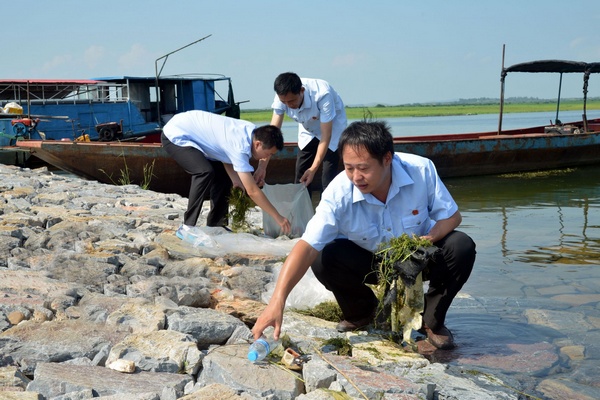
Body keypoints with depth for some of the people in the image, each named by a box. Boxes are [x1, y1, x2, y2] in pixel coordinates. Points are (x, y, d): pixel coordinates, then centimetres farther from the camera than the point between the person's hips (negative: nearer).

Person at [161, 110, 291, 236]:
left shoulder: (250, 131, -7)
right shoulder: (240, 146, -32)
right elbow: (253, 191, -30)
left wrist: (235, 179, -10)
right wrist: (278, 217, -24)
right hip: (175, 136, -10)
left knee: (222, 174, 5)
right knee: (205, 172, -28)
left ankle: (215, 226, 10)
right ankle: (187, 227, -19)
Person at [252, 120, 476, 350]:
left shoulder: (421, 170, -28)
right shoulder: (339, 192, -31)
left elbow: (451, 216, -14)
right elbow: (307, 246, -39)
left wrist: (430, 239, -36)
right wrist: (277, 301, -49)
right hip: (371, 262, 0)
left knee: (461, 247, -27)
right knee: (323, 260, -27)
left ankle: (432, 320, -1)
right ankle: (361, 312, 6)